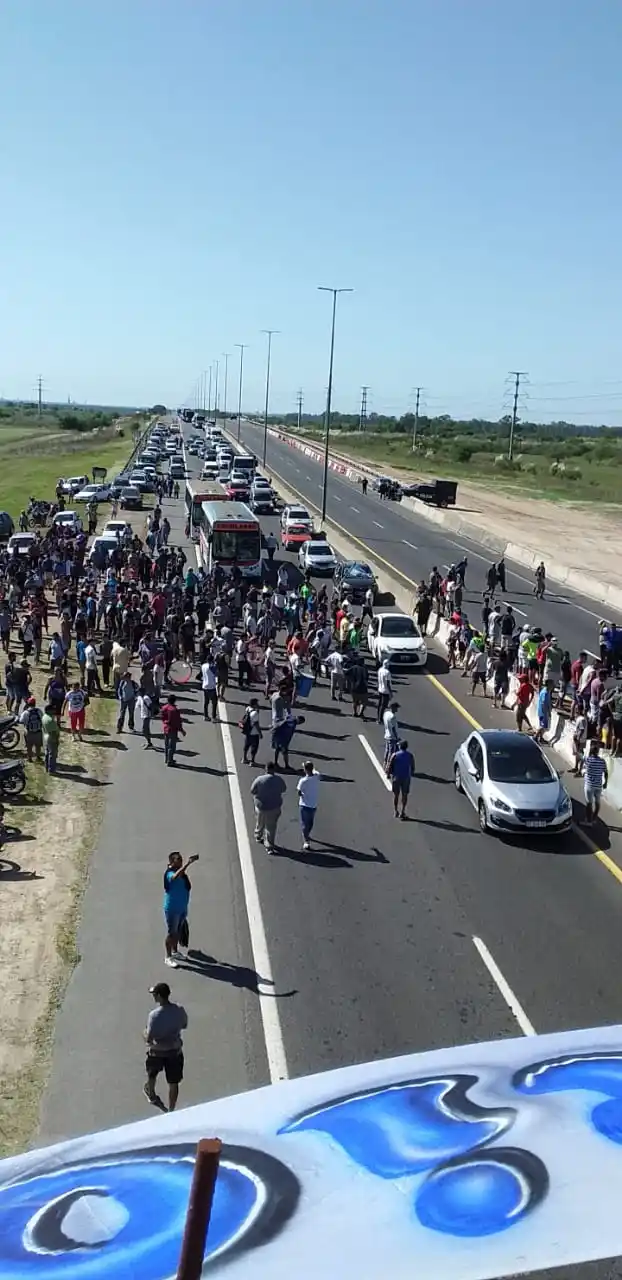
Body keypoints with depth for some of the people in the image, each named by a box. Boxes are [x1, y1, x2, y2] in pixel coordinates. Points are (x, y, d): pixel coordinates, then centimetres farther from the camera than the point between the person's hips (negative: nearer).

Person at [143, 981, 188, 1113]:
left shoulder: (155, 1015, -29)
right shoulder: (180, 1010, -14)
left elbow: (149, 1039, -24)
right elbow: (184, 1026, 6)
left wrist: (146, 1033, -4)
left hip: (157, 1052, -3)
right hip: (175, 1051, 3)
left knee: (152, 1074, 30)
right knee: (173, 1083, 18)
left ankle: (152, 1095, 55)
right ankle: (171, 1111, 30)